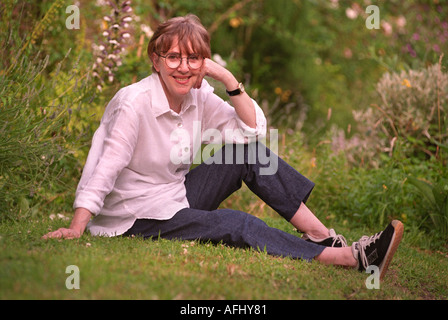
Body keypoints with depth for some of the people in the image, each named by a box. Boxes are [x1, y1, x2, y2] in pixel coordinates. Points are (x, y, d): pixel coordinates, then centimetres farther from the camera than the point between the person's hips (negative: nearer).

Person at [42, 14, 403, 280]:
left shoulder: (199, 96, -2)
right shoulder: (135, 103, -22)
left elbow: (253, 130, -3)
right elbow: (106, 168, -28)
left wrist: (229, 80, -14)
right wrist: (76, 228, -36)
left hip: (178, 197, 8)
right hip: (137, 216, -8)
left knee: (249, 153, -8)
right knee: (238, 226, -24)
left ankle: (323, 236, -10)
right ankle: (355, 257, -25)